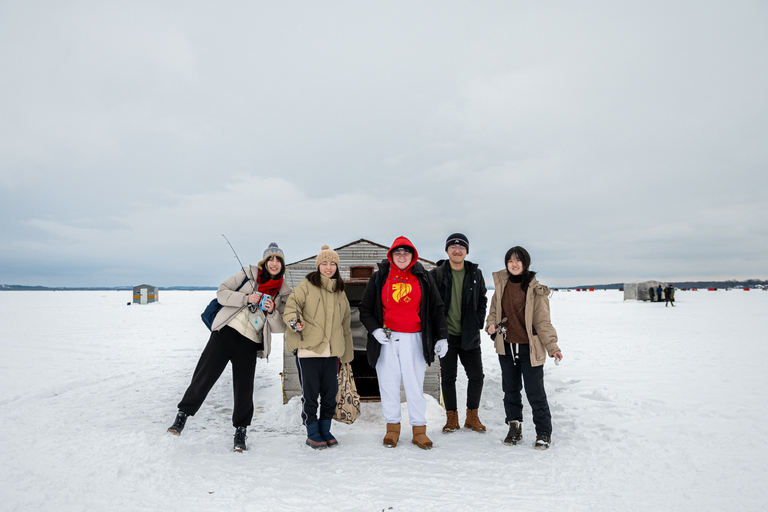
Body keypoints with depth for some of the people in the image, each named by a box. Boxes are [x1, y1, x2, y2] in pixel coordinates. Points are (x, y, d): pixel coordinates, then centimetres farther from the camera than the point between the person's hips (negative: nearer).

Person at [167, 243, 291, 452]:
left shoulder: (284, 293, 7)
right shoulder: (248, 274, 4)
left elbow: (281, 327, 6)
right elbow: (222, 292, 0)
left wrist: (272, 311, -15)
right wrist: (246, 298, -15)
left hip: (249, 343, 1)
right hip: (226, 332, -1)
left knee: (244, 390, 1)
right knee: (204, 375, -2)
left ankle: (240, 431, 19)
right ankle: (183, 414, 17)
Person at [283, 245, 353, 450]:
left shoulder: (340, 291, 16)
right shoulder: (307, 285, 1)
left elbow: (345, 324, 21)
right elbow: (292, 305, -7)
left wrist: (346, 352, 21)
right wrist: (294, 320, -29)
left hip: (331, 350, 5)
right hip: (308, 348, -4)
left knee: (330, 392, 9)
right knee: (310, 393, 1)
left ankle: (325, 430, 26)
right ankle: (312, 434, 16)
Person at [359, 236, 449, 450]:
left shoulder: (422, 278, 8)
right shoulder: (379, 278, 7)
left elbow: (437, 309, 10)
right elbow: (365, 309, 8)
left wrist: (442, 337, 4)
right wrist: (374, 329, -7)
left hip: (414, 339, 0)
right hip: (386, 339, 1)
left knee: (415, 385, 2)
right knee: (388, 384, 6)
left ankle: (419, 429, 15)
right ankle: (392, 427, 22)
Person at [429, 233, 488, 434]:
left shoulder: (475, 274, 6)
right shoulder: (436, 274, -3)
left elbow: (482, 300, 16)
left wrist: (478, 321, 5)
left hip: (469, 335, 2)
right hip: (446, 334, -2)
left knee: (476, 376, 5)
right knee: (448, 377, 6)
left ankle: (472, 416, 23)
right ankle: (451, 417, 21)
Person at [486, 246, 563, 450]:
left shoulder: (535, 290, -7)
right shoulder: (501, 285, 5)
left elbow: (542, 321, -8)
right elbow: (494, 311, 16)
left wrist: (552, 346, -17)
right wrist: (491, 324, -5)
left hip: (529, 349, -4)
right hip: (506, 348, 4)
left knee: (535, 392, 0)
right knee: (510, 390, 14)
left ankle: (544, 432, 18)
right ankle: (515, 428, 31)